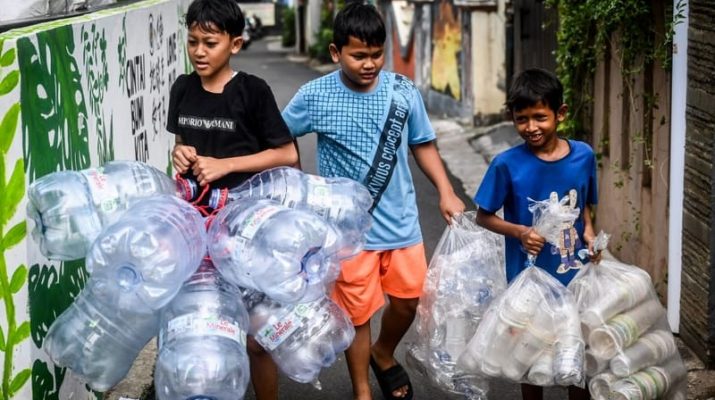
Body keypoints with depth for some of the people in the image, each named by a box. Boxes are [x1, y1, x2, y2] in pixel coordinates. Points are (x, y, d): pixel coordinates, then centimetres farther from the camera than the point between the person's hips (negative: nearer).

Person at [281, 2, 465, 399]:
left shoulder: (403, 91, -6)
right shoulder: (314, 97, -12)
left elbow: (422, 144, 7)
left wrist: (446, 193, -2)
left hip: (401, 221, 2)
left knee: (407, 299, 15)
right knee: (357, 313, 8)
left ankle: (384, 355, 46)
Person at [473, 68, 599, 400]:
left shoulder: (583, 155, -6)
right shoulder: (507, 164, -15)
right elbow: (483, 217, -6)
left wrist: (588, 232, -8)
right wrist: (520, 232, -21)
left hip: (575, 274, 2)